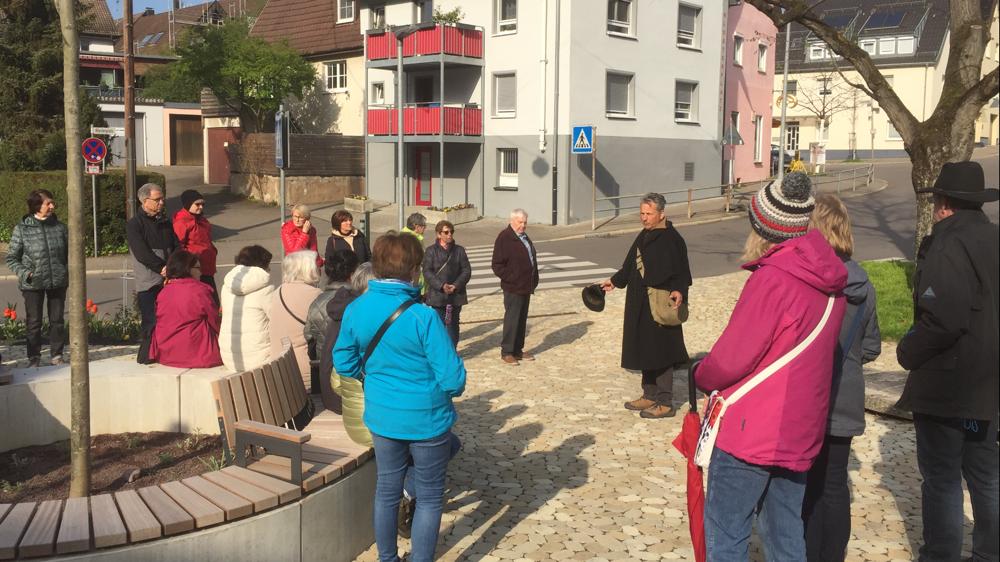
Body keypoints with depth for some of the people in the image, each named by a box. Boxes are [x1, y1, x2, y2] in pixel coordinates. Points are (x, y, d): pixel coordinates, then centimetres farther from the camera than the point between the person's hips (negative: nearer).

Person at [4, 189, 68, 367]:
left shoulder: (60, 227, 4)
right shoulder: (21, 229, -4)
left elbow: (69, 253, 13)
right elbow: (12, 258, 1)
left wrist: (69, 272, 0)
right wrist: (25, 273, -14)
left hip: (58, 282, 2)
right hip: (33, 285, -2)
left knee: (57, 320, 8)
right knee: (33, 323, 6)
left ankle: (56, 355, 21)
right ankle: (34, 359, 16)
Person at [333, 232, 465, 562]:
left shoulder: (355, 310, -7)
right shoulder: (422, 316, -24)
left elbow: (344, 364, 4)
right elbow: (453, 378, -22)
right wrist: (453, 388, 0)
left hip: (381, 417, 5)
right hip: (427, 420, -5)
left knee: (386, 491, 21)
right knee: (429, 497, 14)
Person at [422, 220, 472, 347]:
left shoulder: (459, 250, 5)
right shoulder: (431, 251, -1)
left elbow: (467, 270, 2)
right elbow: (427, 272, -6)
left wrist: (456, 285, -12)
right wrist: (441, 285, -18)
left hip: (456, 295, 2)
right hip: (437, 295, -2)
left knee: (453, 324, 8)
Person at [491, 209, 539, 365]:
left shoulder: (524, 237, 17)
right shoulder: (504, 238, -12)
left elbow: (532, 259, 24)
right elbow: (497, 265, -14)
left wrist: (533, 280, 15)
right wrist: (511, 278, -17)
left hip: (526, 287, 9)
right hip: (513, 288, -9)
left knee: (522, 319, 13)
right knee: (512, 319, -5)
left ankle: (518, 350, 21)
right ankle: (506, 352, 3)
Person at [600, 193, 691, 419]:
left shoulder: (672, 239, -14)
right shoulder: (644, 236, 12)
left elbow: (682, 273, -18)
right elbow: (631, 265, 25)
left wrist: (679, 291, -35)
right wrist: (615, 281, 33)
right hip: (640, 305, 9)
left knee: (660, 352, -3)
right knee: (645, 349, 15)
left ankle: (665, 403, 6)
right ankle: (650, 395, 27)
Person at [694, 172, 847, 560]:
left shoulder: (772, 278, -21)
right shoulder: (828, 279, 4)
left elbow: (731, 358, -19)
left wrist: (701, 376, 1)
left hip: (750, 431, -8)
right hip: (799, 430, 8)